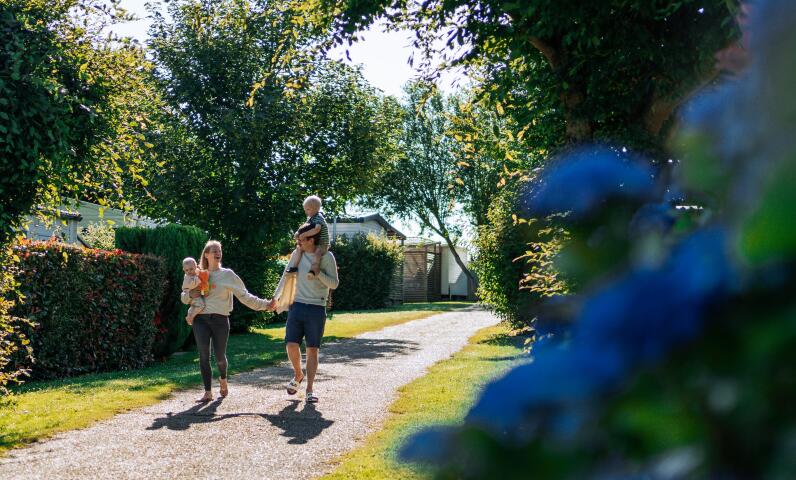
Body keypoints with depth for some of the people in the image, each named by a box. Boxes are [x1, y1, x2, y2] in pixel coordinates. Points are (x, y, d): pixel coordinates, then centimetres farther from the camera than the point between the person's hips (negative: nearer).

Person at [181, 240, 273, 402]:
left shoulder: (227, 274, 5)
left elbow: (244, 296, 0)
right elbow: (183, 297, 19)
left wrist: (264, 304, -9)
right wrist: (190, 294, -5)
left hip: (220, 319, -2)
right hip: (201, 320, 2)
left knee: (220, 356, -1)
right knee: (204, 356, -7)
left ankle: (223, 378, 32)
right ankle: (207, 392, 1)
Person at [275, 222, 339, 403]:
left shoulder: (326, 257, -4)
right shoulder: (297, 253, 7)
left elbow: (334, 284, -5)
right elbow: (286, 276, 16)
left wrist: (318, 273, -20)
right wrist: (276, 299, 15)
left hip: (317, 309, -3)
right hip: (297, 306, 3)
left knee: (312, 349, 0)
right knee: (291, 344, -7)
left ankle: (310, 389, 8)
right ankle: (298, 375, 22)